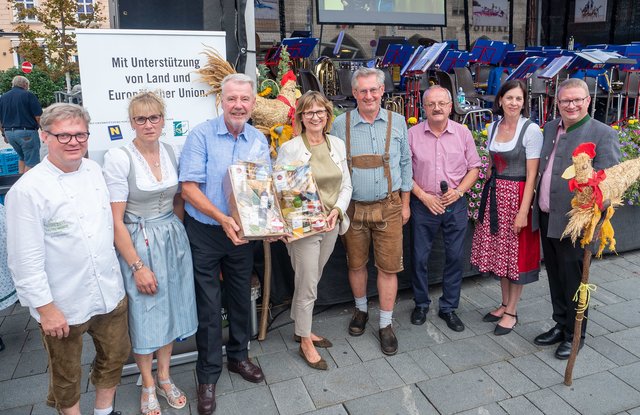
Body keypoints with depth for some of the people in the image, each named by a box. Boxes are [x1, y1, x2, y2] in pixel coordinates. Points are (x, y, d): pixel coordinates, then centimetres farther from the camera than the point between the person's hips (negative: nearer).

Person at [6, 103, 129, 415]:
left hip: (110, 292, 6)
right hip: (63, 305, -6)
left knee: (116, 356, 21)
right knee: (66, 374, 15)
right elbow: (25, 259, -17)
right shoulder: (27, 190, -18)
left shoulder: (94, 170, 2)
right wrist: (45, 308, -14)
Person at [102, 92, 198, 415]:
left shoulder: (169, 152, 1)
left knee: (170, 307, 15)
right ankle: (148, 385, 32)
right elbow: (115, 221, -15)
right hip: (136, 243, -5)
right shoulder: (118, 158, -15)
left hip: (173, 239, 5)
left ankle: (164, 377, 36)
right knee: (143, 313, 8)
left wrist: (176, 233, 6)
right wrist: (138, 265, -15)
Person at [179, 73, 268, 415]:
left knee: (241, 297, 18)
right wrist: (223, 219, -27)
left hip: (242, 232, 4)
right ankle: (208, 374, 24)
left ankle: (238, 356, 40)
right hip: (204, 232, -4)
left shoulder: (259, 141, 1)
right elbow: (189, 188, -17)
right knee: (208, 305, 6)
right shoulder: (202, 135, -13)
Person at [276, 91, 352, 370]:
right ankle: (306, 342, 23)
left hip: (331, 225, 5)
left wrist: (337, 210, -9)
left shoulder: (337, 145, 5)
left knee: (310, 281, 19)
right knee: (307, 286, 4)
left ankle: (301, 329, 38)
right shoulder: (290, 148, -10)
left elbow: (346, 185, 8)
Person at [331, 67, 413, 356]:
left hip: (388, 206, 0)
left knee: (388, 267, 3)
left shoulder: (397, 122, 3)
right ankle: (360, 310, 37)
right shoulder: (341, 125, 0)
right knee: (356, 264, 13)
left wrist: (405, 202, 7)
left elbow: (405, 164, 9)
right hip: (353, 207, 0)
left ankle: (386, 324, 19)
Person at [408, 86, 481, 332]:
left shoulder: (463, 133, 2)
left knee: (455, 257, 7)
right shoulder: (413, 134, -3)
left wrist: (459, 191, -9)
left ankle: (448, 308, 24)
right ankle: (421, 304, 28)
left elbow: (474, 168, 6)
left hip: (456, 205, 1)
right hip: (423, 205, -1)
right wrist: (423, 196, -11)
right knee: (420, 257, 7)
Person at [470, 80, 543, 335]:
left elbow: (532, 174, -13)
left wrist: (524, 211, -17)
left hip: (517, 195, -6)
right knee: (498, 250, 13)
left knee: (516, 253, 4)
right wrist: (487, 196, 11)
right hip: (494, 195, 6)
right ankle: (505, 304, 30)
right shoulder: (493, 127, 7)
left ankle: (511, 312, 19)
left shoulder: (531, 130, -11)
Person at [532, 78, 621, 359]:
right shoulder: (550, 128, 9)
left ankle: (574, 335, 27)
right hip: (546, 219, 6)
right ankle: (560, 325, 36)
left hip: (573, 222, -6)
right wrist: (536, 208, 10)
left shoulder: (603, 134, -10)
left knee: (572, 280, 7)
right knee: (555, 277, 18)